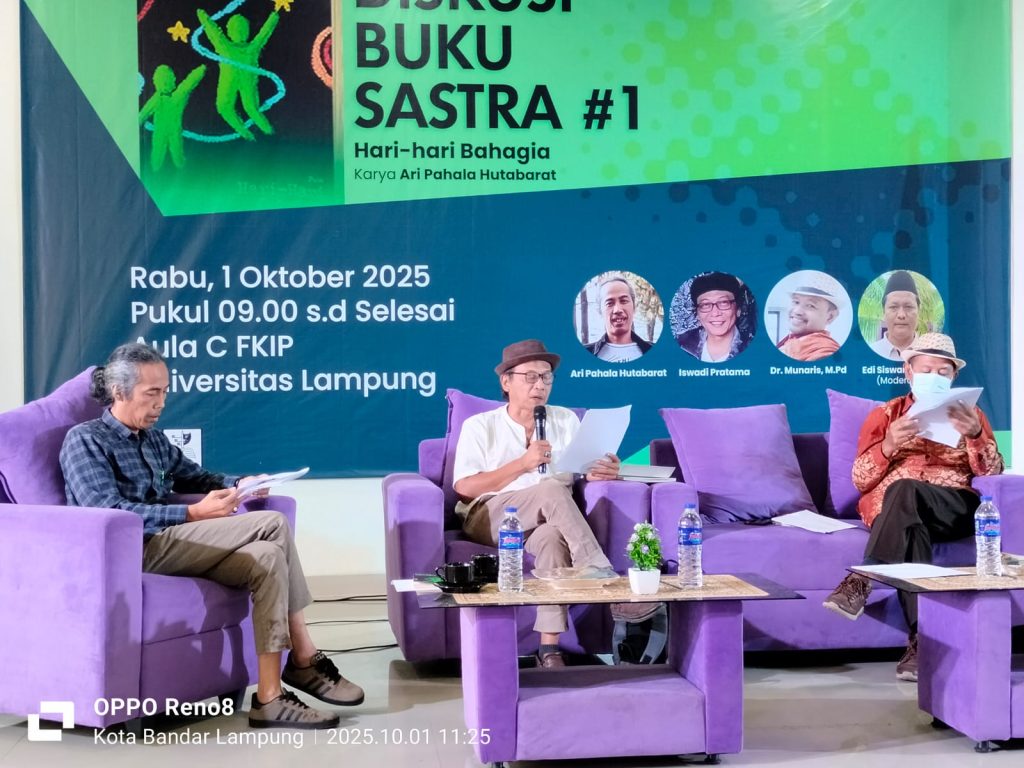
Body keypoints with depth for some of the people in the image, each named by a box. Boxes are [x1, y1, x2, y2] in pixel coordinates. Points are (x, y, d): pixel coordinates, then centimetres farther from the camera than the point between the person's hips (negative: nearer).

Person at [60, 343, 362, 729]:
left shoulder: (154, 439, 23)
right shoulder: (84, 440, -2)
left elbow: (195, 476, 32)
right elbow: (110, 513, -15)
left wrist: (237, 484, 8)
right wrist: (193, 514, -21)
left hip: (171, 542, 8)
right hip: (138, 549, -8)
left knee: (266, 558, -20)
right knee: (273, 525, -19)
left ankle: (270, 697, -21)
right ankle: (304, 659, -14)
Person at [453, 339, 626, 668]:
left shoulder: (566, 420, 21)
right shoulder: (480, 426, 11)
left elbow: (586, 471, 10)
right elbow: (465, 488, -2)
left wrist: (602, 471, -15)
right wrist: (522, 464, -11)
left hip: (546, 523, 2)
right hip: (487, 518, -2)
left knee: (553, 537, -37)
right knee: (553, 490, -32)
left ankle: (550, 645, -40)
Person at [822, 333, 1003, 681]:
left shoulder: (970, 414, 21)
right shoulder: (884, 415, 18)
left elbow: (993, 474, 7)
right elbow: (860, 481, 8)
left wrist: (975, 435, -13)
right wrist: (888, 445, -12)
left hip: (954, 508, 0)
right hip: (891, 507, 1)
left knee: (904, 490, -36)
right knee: (910, 526, -39)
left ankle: (862, 580, -40)